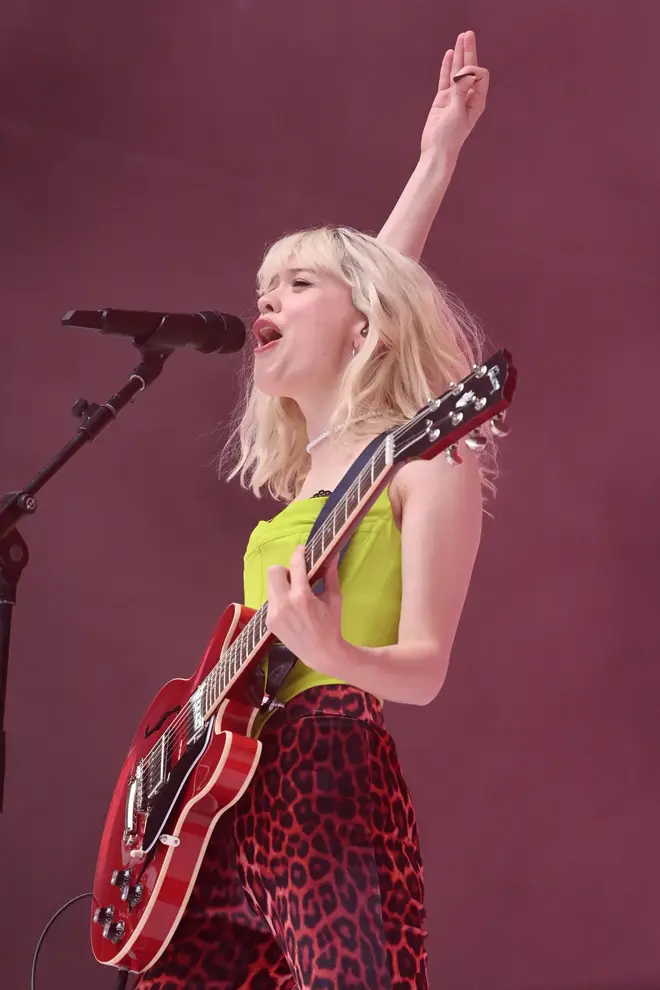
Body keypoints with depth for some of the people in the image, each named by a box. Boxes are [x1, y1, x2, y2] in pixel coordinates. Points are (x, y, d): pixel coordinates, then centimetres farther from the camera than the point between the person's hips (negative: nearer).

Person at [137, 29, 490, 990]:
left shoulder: (429, 456, -2)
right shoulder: (310, 462, 20)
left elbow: (425, 666, -9)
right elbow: (373, 280, 31)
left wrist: (330, 652, -29)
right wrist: (437, 157, 34)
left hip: (333, 781, -8)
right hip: (234, 787, 8)